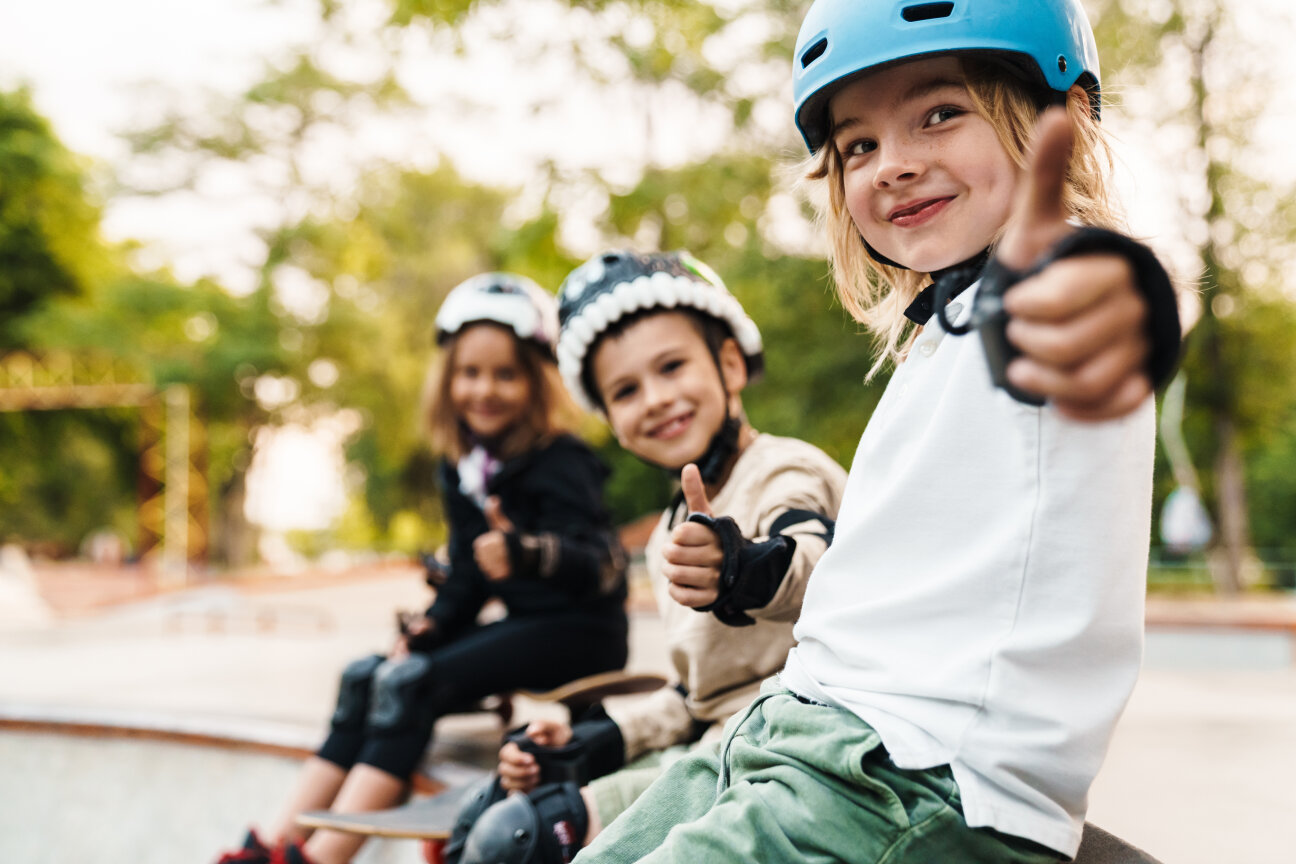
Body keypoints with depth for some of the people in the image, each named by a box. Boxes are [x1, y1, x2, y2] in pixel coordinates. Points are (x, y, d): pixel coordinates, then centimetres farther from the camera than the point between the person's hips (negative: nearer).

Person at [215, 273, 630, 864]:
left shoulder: (560, 463, -17)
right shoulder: (463, 468, 8)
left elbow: (602, 565, -32)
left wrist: (527, 553, -52)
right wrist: (430, 624, -4)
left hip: (580, 631, -8)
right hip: (522, 623, 8)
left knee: (415, 682, -24)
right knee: (367, 677, -7)